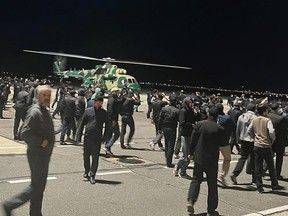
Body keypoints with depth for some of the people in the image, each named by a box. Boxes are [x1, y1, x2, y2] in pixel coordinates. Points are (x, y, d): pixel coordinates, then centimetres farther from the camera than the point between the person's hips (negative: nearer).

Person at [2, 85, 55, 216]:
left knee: (39, 186, 16)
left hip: (44, 154, 10)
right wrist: (41, 142, -23)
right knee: (37, 187, -4)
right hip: (37, 155, -10)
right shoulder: (35, 112, -18)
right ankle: (10, 205, 8)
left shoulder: (45, 111, 12)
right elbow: (24, 133, -27)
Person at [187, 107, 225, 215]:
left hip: (199, 157, 2)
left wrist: (191, 153, 8)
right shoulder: (220, 129, -12)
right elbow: (222, 144, -3)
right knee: (212, 184, 9)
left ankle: (191, 201, -2)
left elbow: (192, 140, -2)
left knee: (196, 180, 15)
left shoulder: (199, 124, -6)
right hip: (212, 160, -2)